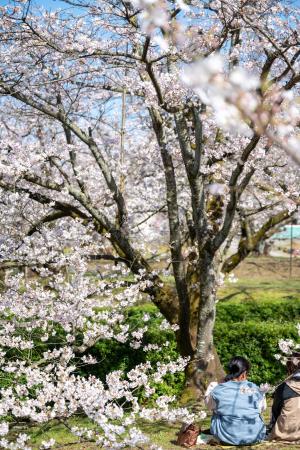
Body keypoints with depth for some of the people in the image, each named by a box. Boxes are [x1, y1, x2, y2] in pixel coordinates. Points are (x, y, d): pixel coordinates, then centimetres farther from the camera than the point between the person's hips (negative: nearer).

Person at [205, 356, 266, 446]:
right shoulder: (255, 389, -7)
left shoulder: (218, 390, -10)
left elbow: (209, 405, 10)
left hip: (226, 437, -1)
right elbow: (263, 407, 9)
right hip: (253, 437, 2)